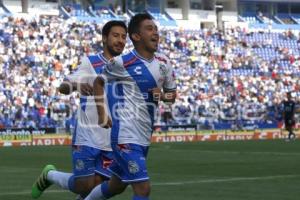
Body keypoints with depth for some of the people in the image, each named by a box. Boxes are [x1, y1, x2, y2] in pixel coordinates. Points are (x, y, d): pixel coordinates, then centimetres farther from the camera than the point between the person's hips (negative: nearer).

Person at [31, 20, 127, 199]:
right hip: (87, 137, -4)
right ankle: (49, 174, 25)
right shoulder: (91, 63, -6)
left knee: (98, 185, 0)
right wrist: (77, 85, -39)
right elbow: (63, 87, -15)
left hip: (112, 141, 4)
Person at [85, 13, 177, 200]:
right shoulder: (122, 62, -11)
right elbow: (99, 82, 6)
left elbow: (172, 94, 17)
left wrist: (162, 95, -5)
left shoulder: (164, 63, 6)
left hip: (145, 137, 7)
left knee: (117, 185, 21)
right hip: (126, 136, -7)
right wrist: (102, 114, 0)